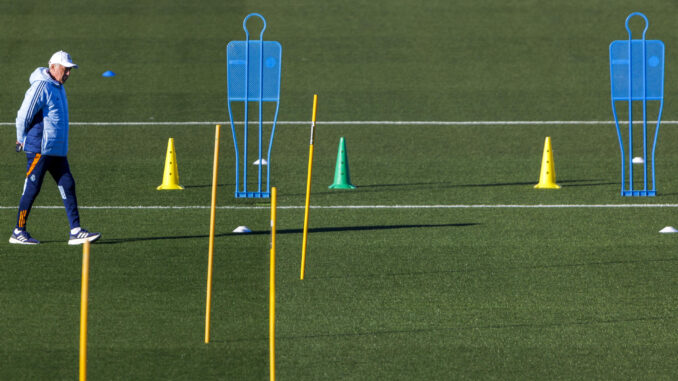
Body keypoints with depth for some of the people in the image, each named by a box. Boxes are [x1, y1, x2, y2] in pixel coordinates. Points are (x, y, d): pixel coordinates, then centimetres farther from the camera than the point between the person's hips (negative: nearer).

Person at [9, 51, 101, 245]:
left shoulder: (58, 87, 15)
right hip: (40, 150, -9)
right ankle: (18, 232, 7)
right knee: (31, 189, -2)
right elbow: (23, 115, -14)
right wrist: (22, 140, -1)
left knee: (68, 186, 3)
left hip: (57, 149, 9)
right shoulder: (41, 87, -15)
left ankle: (76, 231, 1)